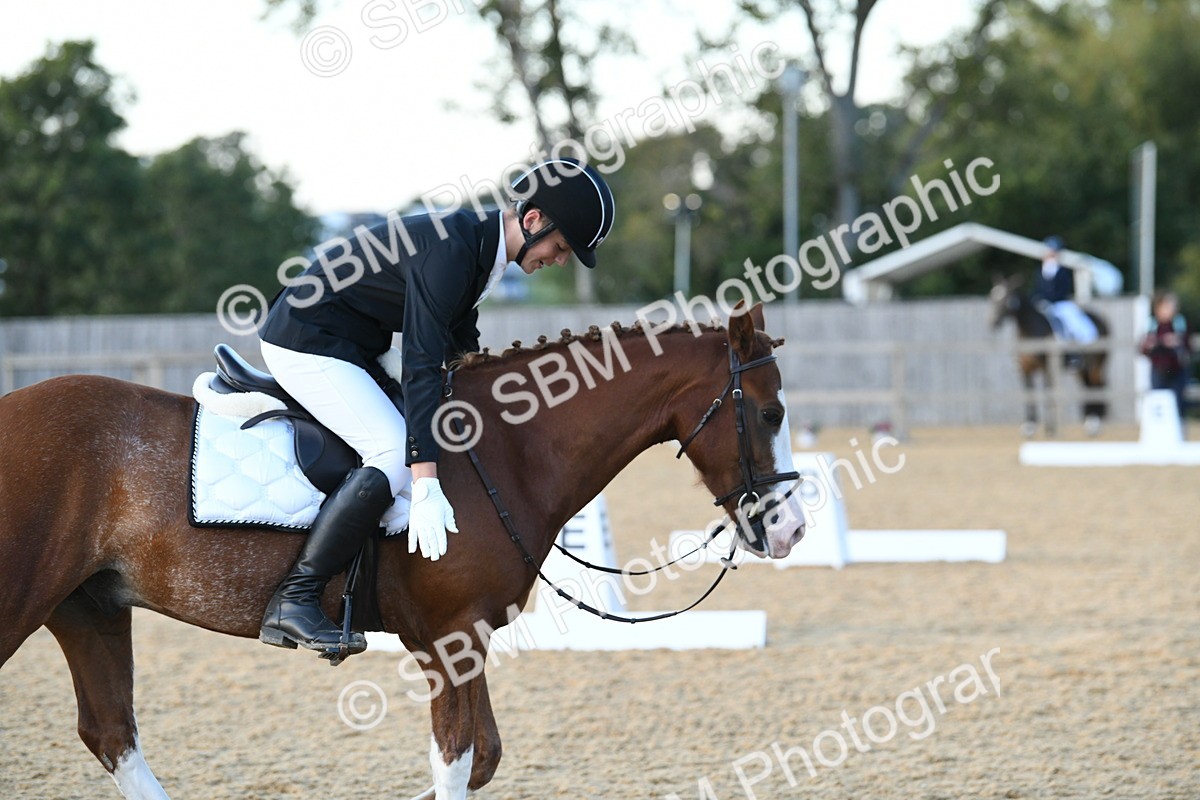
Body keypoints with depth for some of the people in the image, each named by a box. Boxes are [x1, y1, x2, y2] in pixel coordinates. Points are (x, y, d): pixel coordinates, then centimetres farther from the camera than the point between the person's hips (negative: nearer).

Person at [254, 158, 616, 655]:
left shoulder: (480, 244, 4)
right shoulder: (448, 252, -26)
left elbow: (461, 349, 20)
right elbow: (421, 369, -32)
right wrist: (426, 488, -35)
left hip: (352, 349, 11)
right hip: (306, 346, -11)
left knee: (439, 437, 15)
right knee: (397, 455, -24)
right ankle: (293, 601, -22)